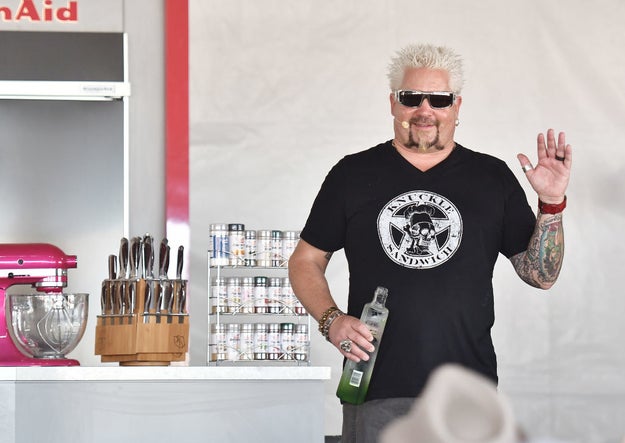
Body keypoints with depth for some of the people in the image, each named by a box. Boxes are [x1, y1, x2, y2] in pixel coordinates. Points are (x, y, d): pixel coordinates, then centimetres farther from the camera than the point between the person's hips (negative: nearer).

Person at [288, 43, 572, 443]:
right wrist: (331, 320, -6)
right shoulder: (353, 175, 7)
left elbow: (541, 275, 9)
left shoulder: (492, 178, 9)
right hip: (375, 390, 0)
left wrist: (551, 204, -6)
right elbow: (306, 261, 12)